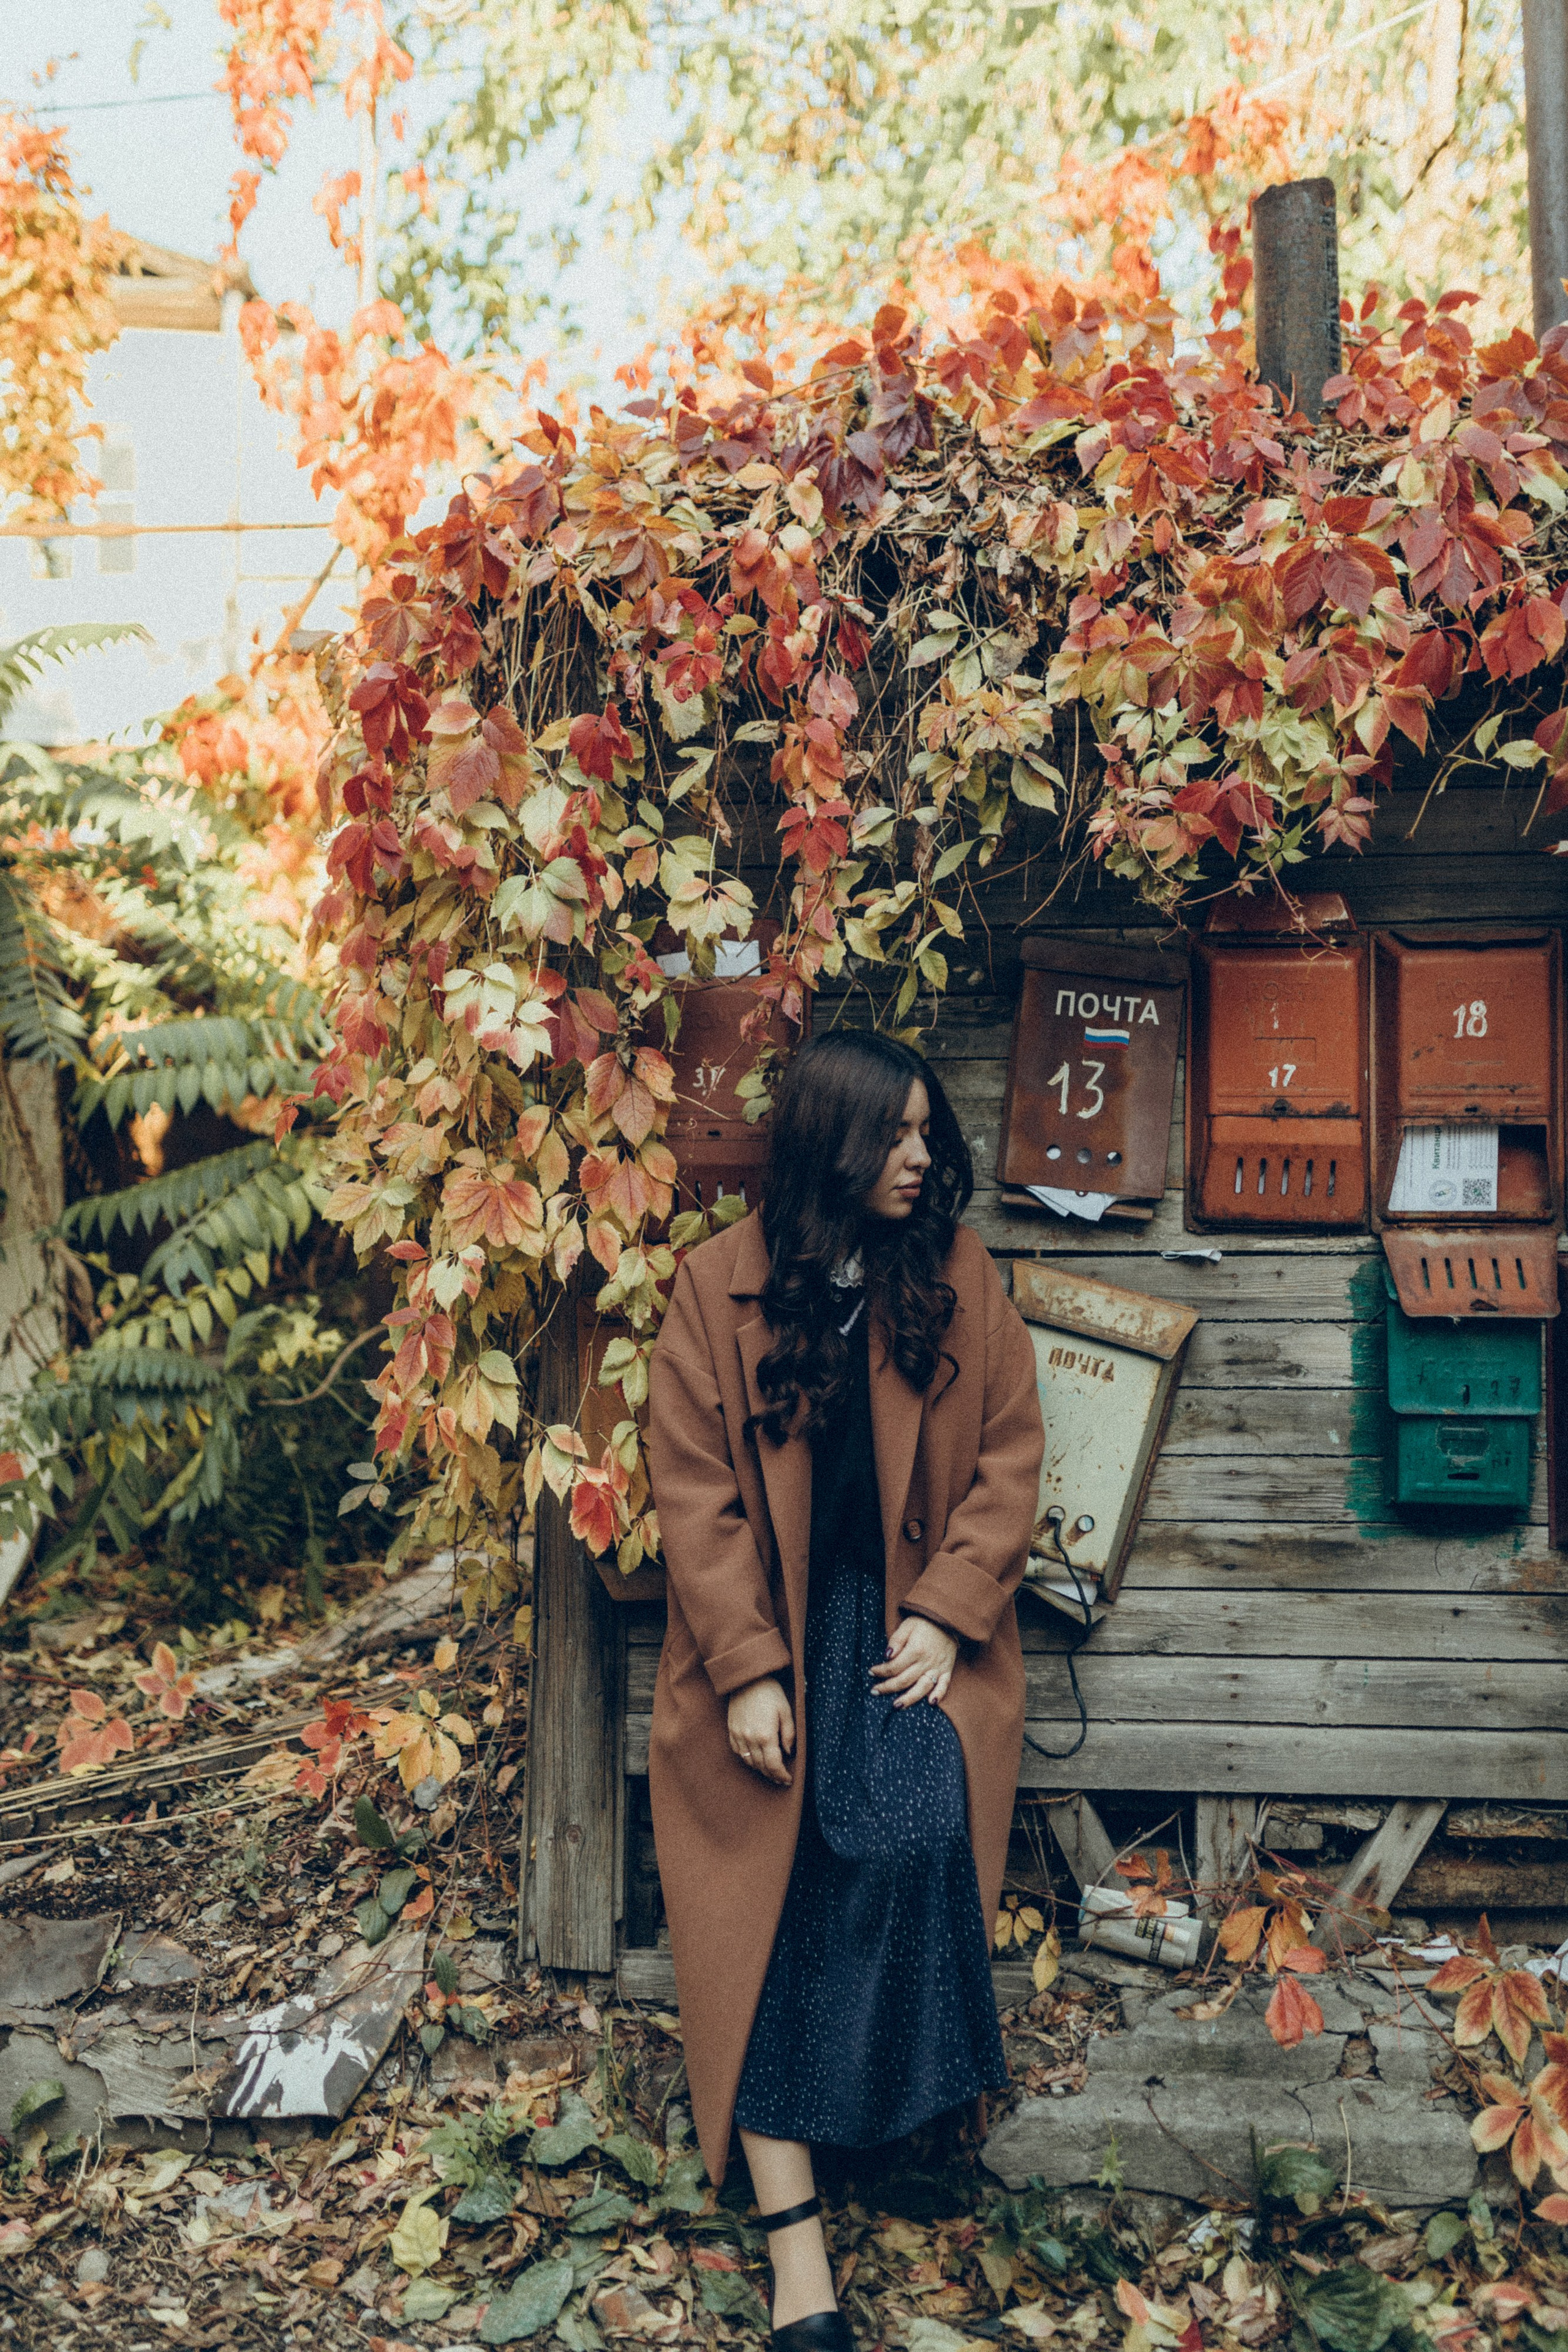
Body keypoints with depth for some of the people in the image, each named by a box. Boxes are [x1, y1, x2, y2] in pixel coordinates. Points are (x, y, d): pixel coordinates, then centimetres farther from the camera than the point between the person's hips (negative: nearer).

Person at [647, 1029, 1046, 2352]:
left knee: (912, 1827, -25)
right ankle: (794, 2236, -9)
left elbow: (1010, 1457, 4)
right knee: (762, 1896, -14)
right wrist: (748, 1670, -11)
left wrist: (946, 1613, -8)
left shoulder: (959, 1277, 3)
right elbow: (692, 1487, -4)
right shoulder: (722, 1284, -3)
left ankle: (900, 2093, 0)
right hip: (769, 1629, -1)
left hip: (913, 1617, 1)